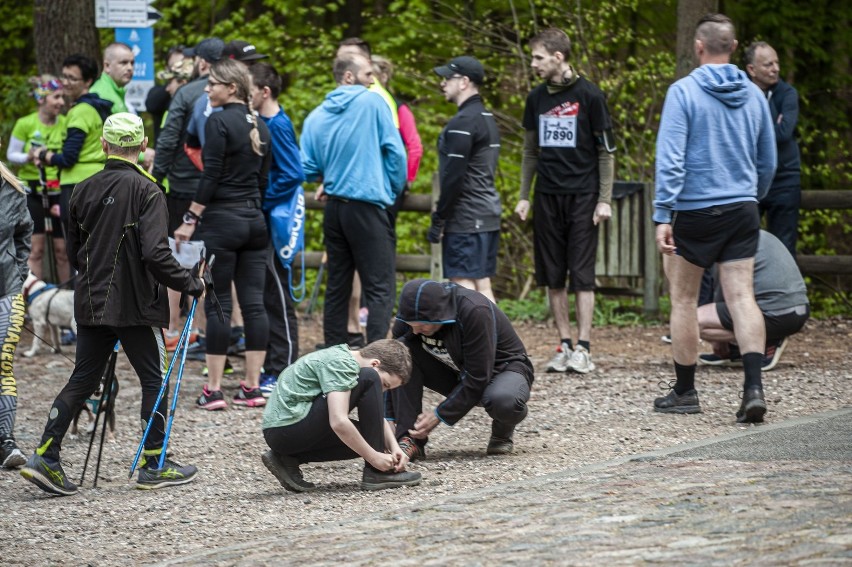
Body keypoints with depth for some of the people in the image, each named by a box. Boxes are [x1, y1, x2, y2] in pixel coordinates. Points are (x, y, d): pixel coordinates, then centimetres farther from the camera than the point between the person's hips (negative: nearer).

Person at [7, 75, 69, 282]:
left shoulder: (66, 123, -1)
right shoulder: (25, 124, -7)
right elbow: (11, 155, 0)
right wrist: (29, 157, -18)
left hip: (58, 192, 2)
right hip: (31, 193, -2)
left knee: (62, 248, 4)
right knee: (36, 247, -3)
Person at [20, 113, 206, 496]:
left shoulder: (84, 191, 6)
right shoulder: (146, 191, -12)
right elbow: (155, 254, -21)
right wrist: (190, 284, -9)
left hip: (91, 303, 6)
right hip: (136, 305, -6)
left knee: (82, 380, 10)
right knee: (154, 380, 7)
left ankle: (45, 457, 1)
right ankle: (154, 465, 10)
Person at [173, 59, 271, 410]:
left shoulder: (218, 122, -10)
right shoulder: (259, 126, 12)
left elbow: (211, 176, -14)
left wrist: (190, 220, -11)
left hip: (222, 219, -7)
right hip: (254, 220, 7)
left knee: (218, 303, -3)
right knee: (253, 302, 5)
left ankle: (213, 390, -2)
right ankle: (252, 387, 6)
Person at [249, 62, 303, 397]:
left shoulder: (277, 125, -15)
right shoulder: (262, 123, 12)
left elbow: (293, 175, -22)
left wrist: (262, 203, -17)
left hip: (273, 222, -9)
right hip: (260, 222, 9)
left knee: (277, 298, -4)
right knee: (263, 297, 13)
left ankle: (284, 371, 1)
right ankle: (270, 367, 21)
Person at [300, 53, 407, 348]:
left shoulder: (316, 116, 5)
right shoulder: (372, 103, -8)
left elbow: (308, 169, 6)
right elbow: (395, 152, -9)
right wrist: (394, 190, 6)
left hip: (334, 209, 6)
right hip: (369, 207, -6)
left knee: (337, 286, 15)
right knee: (380, 288, -6)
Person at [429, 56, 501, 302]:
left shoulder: (462, 123, -14)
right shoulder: (487, 119, 17)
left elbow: (453, 177, -19)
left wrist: (438, 220, -13)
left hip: (466, 220, -10)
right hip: (489, 216, 10)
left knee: (463, 285, -9)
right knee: (483, 286, 10)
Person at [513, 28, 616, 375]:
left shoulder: (589, 96, -5)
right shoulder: (536, 99, 10)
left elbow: (606, 151, -3)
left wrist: (604, 200, -8)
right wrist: (524, 196, 10)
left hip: (582, 197, -5)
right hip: (547, 198, 5)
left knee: (582, 274, -6)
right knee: (553, 276, 5)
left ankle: (583, 348, -6)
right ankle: (564, 346, 10)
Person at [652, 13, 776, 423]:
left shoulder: (684, 92, -9)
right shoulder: (753, 95, 6)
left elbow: (670, 159, -15)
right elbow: (768, 162, 14)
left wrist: (662, 215, -15)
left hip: (696, 211, -4)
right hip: (743, 212, 4)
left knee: (684, 300, 9)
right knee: (742, 297, 1)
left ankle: (685, 392, 16)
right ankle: (753, 387, -13)